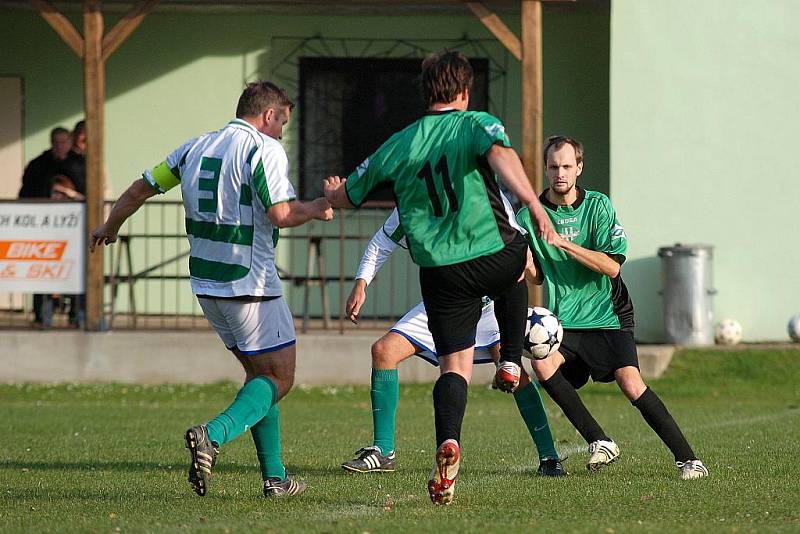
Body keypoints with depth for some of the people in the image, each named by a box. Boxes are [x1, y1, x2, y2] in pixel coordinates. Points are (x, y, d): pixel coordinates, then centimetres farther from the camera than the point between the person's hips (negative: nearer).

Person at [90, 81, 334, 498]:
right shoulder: (265, 149, -10)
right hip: (250, 285, -8)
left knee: (258, 372, 18)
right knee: (278, 378, -1)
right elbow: (282, 214, -20)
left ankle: (274, 476, 15)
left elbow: (142, 187, 17)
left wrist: (109, 227, 33)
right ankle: (214, 434, -25)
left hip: (206, 284, 8)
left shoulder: (196, 147, 11)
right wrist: (316, 209, 0)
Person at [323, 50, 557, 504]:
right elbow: (501, 155, -25)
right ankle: (511, 363, 28)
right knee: (517, 263, 36)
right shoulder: (476, 124, -1)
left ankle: (449, 442, -22)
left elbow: (344, 197, 20)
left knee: (455, 366, 6)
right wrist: (534, 204, -36)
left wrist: (331, 191, 45)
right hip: (493, 257, -2)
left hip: (439, 272, 2)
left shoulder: (399, 145, 10)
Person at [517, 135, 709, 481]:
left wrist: (562, 242, -21)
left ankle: (686, 458, -12)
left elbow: (612, 266, -13)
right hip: (565, 321, 3)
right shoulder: (530, 215, 3)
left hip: (607, 316, -3)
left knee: (631, 384, -21)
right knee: (543, 364, -26)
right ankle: (599, 442, -14)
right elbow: (535, 277, 10)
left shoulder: (598, 206, -4)